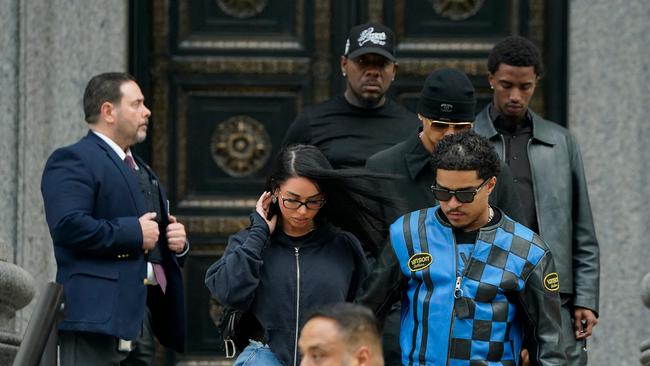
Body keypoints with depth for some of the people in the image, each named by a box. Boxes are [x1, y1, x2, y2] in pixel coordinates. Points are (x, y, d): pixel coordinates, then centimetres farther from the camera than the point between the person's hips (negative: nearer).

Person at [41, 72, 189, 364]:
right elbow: (68, 225, -21)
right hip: (99, 314, -9)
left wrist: (178, 242, 9)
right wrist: (134, 233, -16)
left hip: (143, 315, 9)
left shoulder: (141, 170, 27)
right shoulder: (73, 161, -5)